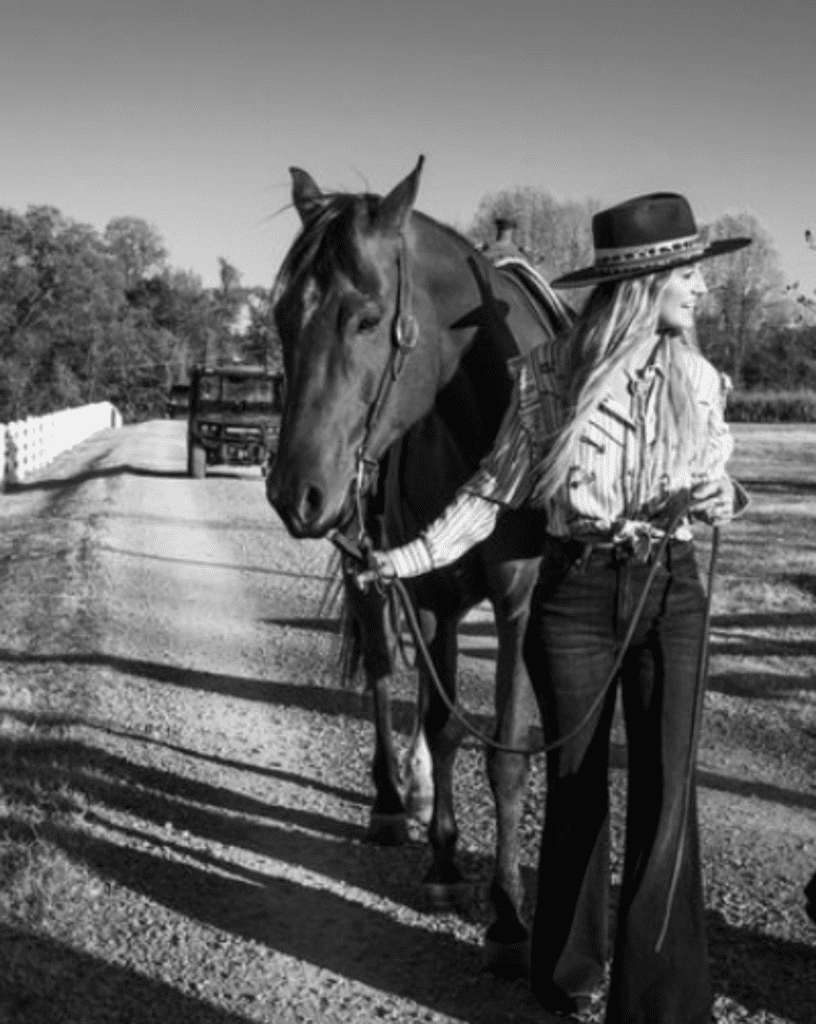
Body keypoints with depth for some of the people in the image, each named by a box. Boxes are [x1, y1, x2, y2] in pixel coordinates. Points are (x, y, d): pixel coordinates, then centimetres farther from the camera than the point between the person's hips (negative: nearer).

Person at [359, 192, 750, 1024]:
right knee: (576, 792, 11)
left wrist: (724, 500, -11)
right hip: (575, 596, -1)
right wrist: (419, 553, -12)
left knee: (665, 796, -3)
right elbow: (498, 486, -3)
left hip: (670, 594, 2)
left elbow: (713, 484, 12)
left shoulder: (699, 379, 1)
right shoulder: (549, 373, -7)